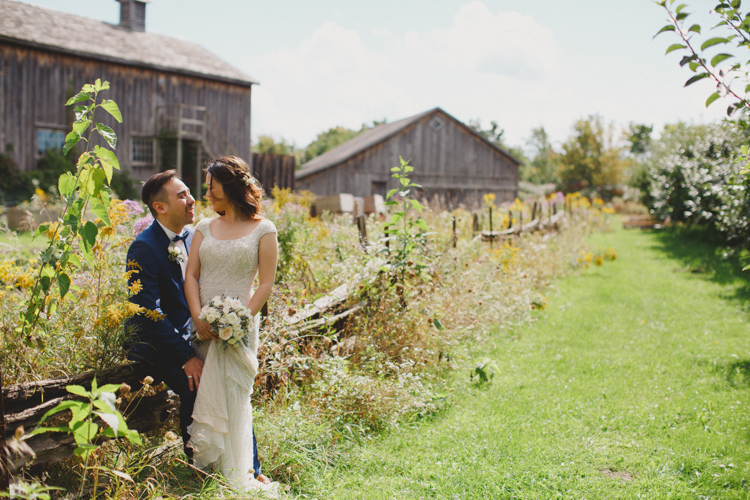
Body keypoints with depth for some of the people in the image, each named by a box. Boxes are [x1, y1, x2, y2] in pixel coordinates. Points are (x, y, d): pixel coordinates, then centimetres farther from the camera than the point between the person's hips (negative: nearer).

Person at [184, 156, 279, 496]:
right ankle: (205, 469, 12)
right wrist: (198, 318, -10)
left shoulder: (262, 230, 0)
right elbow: (191, 275, 5)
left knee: (232, 397, -3)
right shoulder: (205, 227, 12)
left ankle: (234, 475, 8)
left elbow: (265, 285, -4)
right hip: (203, 325, 3)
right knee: (204, 397, 3)